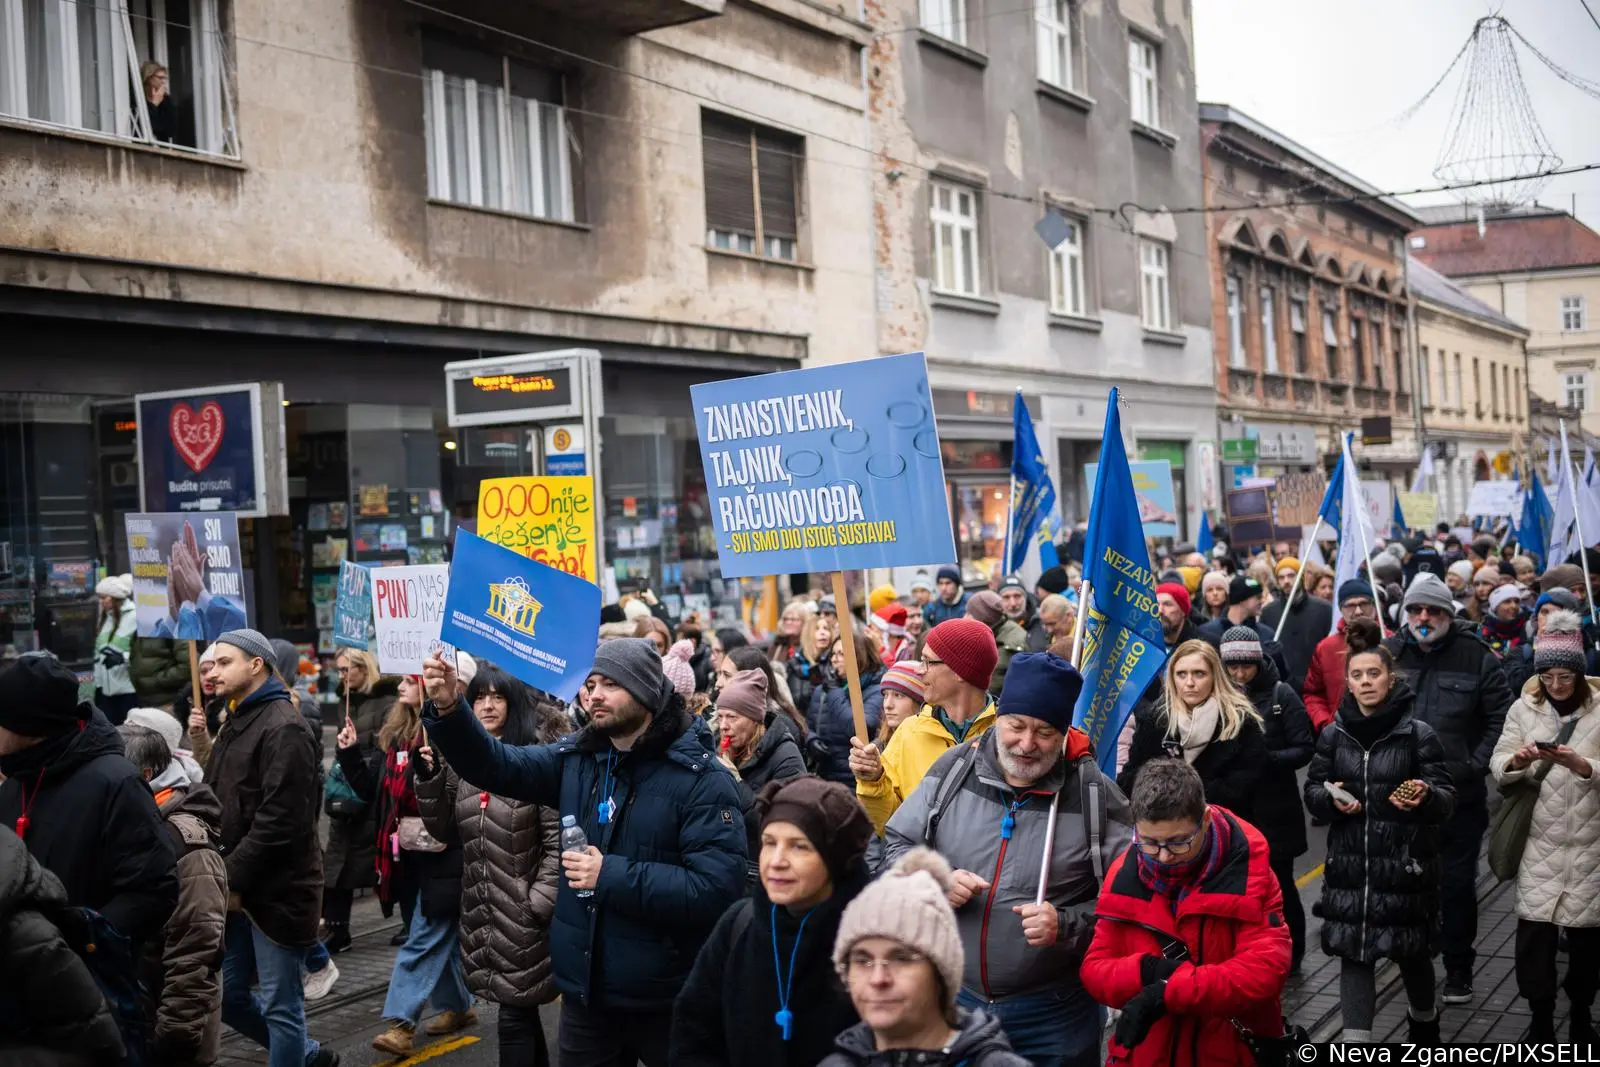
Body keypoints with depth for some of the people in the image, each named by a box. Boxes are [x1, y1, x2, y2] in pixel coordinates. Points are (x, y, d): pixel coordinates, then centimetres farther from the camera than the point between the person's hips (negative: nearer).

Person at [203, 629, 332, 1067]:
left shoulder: (284, 728, -14)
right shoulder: (236, 725, 16)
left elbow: (279, 820, -21)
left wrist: (233, 878, -18)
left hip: (275, 891, -9)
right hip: (238, 890, 9)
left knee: (280, 1005, -1)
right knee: (227, 995, 15)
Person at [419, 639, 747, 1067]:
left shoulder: (701, 778, -16)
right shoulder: (575, 757, 4)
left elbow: (718, 887, -24)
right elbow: (495, 764, -1)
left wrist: (613, 876, -24)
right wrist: (447, 709, -17)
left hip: (665, 998, -5)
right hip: (585, 988, 5)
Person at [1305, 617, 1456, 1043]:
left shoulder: (1418, 733, -7)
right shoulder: (1333, 735, 2)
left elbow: (1447, 799, -7)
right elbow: (1312, 789, 9)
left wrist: (1425, 797, -29)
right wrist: (1331, 798, -13)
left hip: (1405, 861, -2)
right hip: (1349, 861, 2)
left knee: (1411, 951, 13)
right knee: (1352, 952, 0)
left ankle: (1424, 1017, 43)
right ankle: (1355, 1039, 6)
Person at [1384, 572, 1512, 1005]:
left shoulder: (1476, 656, -5)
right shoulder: (1389, 654, 1)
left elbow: (1501, 717, -2)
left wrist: (1478, 763, -9)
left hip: (1460, 795, -2)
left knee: (1458, 884, 7)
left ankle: (1458, 968, 21)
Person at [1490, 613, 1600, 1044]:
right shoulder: (1524, 707, 4)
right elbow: (1499, 767, 2)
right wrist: (1516, 761, -19)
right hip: (1539, 838, 1)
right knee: (1534, 928, -2)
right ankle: (1540, 1017, 11)